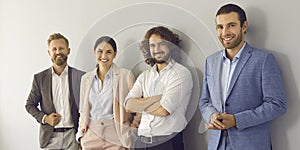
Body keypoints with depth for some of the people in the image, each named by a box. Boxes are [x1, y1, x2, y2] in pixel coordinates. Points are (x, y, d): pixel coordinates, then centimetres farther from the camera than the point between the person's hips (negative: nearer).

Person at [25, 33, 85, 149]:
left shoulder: (80, 76, 2)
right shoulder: (40, 78, 5)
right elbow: (30, 105, 11)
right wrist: (44, 118, -6)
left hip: (73, 136, -1)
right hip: (50, 137, 1)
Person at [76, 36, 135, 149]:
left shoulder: (126, 75, -3)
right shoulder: (86, 78, 10)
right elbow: (83, 111, 16)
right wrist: (81, 134, 9)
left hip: (116, 136, -3)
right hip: (91, 135, 3)